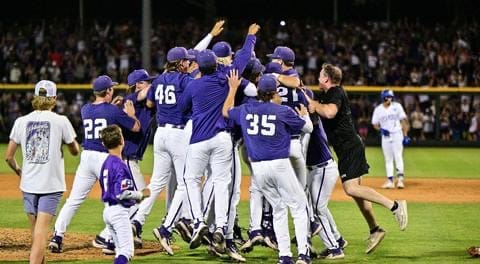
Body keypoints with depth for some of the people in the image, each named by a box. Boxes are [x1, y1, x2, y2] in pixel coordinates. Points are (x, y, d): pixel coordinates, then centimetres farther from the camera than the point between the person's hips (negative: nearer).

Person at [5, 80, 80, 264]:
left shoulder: (21, 121, 2)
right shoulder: (60, 121, -5)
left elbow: (9, 156, 4)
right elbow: (75, 151, 7)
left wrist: (18, 171, 23)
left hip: (28, 183, 3)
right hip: (52, 184, -3)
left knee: (35, 231, 14)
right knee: (41, 231, -10)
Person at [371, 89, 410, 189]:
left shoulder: (397, 107, 0)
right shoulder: (378, 109, 3)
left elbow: (403, 121, 3)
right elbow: (375, 124, 8)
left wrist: (405, 135, -3)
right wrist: (381, 129, -13)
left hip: (397, 134, -2)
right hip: (385, 136, 2)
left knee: (398, 156, -10)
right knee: (388, 158, 4)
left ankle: (400, 179, -15)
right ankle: (390, 180, 6)